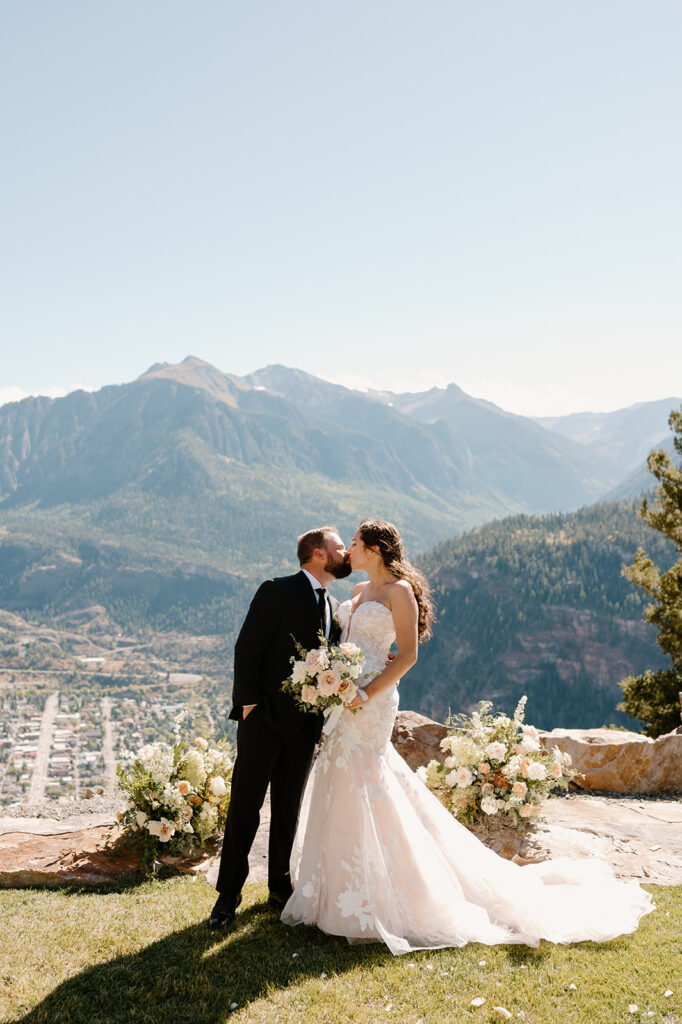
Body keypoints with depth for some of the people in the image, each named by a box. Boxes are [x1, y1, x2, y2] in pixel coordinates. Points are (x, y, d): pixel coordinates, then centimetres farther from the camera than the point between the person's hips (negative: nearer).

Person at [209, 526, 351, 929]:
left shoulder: (335, 607, 12)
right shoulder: (278, 592, -9)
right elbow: (247, 649, -11)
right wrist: (250, 703, -14)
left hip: (304, 726, 6)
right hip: (263, 718, -6)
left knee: (288, 810, 14)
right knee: (245, 806, 2)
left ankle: (280, 886, 28)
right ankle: (229, 894, 13)